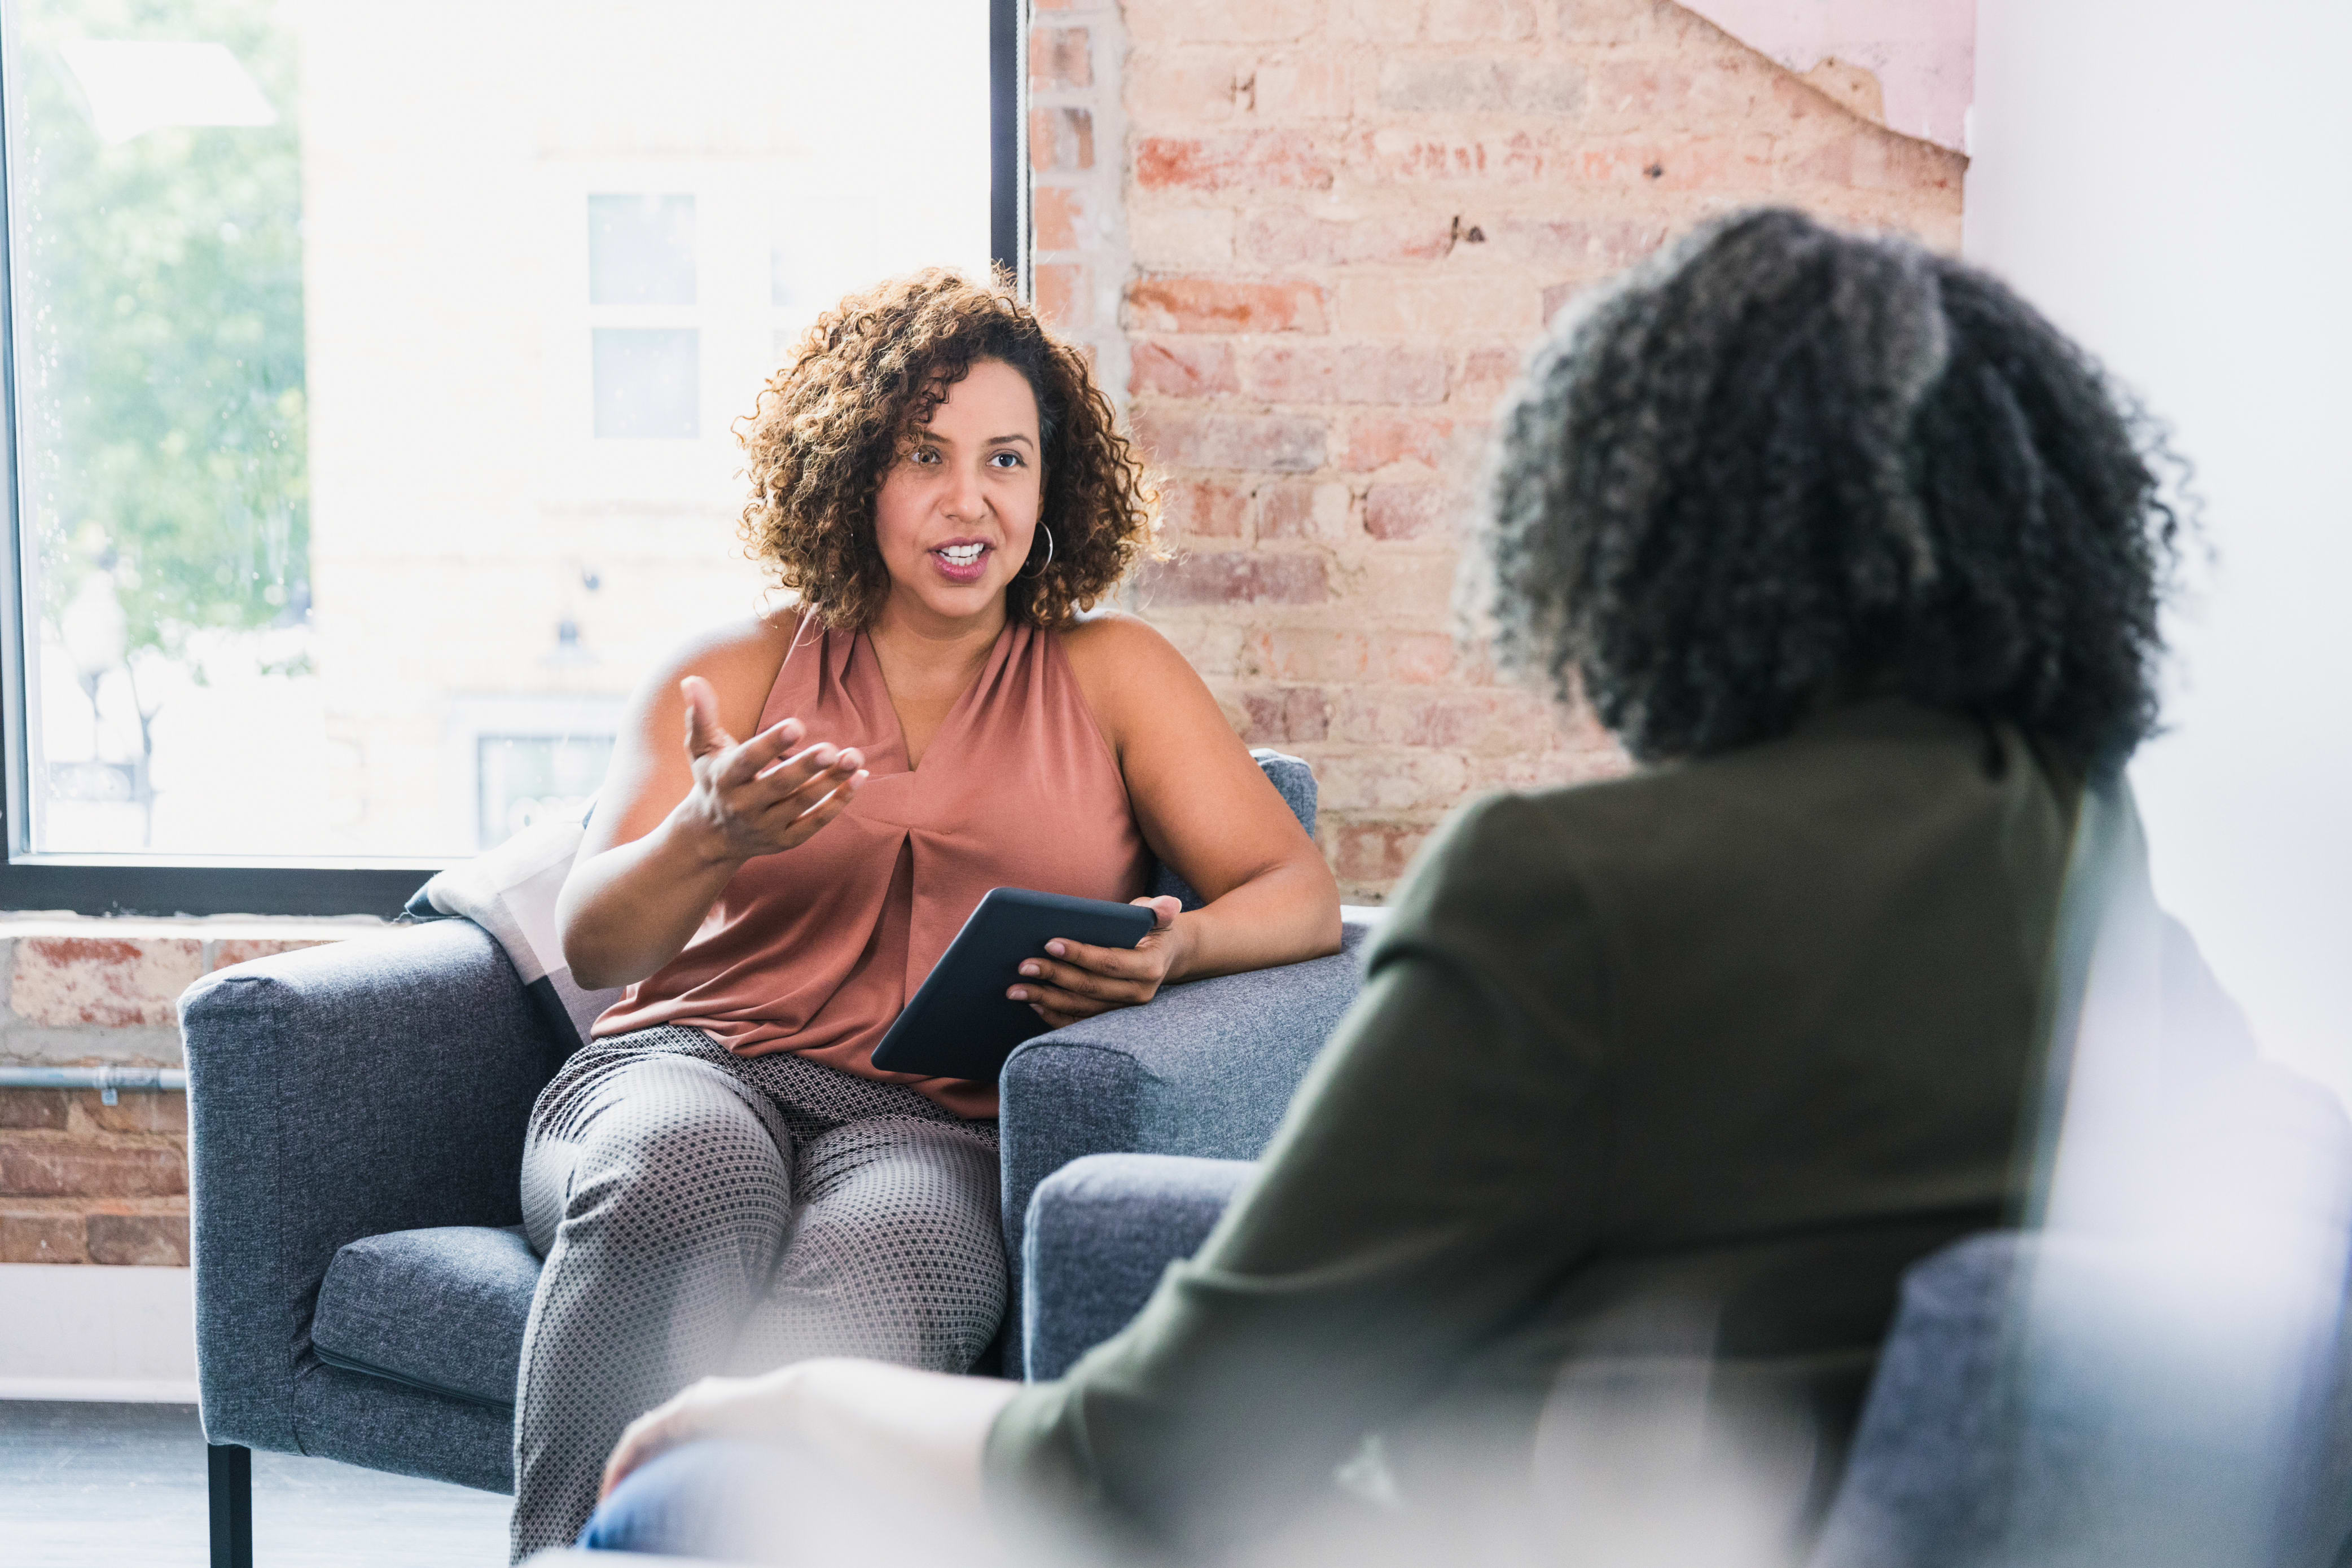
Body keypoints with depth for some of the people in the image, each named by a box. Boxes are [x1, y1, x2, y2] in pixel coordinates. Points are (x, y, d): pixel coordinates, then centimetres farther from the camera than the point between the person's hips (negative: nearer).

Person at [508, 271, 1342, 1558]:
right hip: (691, 1067, 1)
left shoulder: (1112, 677, 19)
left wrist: (1176, 947, -13)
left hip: (944, 1126, 0)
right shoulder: (729, 675, 18)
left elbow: (1302, 896, 11)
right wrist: (709, 840, -15)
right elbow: (594, 943, 8)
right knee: (684, 1176, -37)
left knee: (873, 1265, -38)